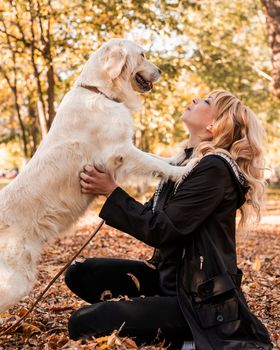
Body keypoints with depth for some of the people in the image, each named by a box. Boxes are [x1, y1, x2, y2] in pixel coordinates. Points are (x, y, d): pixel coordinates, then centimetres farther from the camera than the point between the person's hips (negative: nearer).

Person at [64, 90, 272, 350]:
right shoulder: (187, 163, 11)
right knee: (80, 274, 6)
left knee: (83, 324, -18)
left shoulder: (214, 169, -18)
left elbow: (160, 231, -21)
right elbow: (150, 219, 10)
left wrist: (111, 190, -14)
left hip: (199, 297, -9)